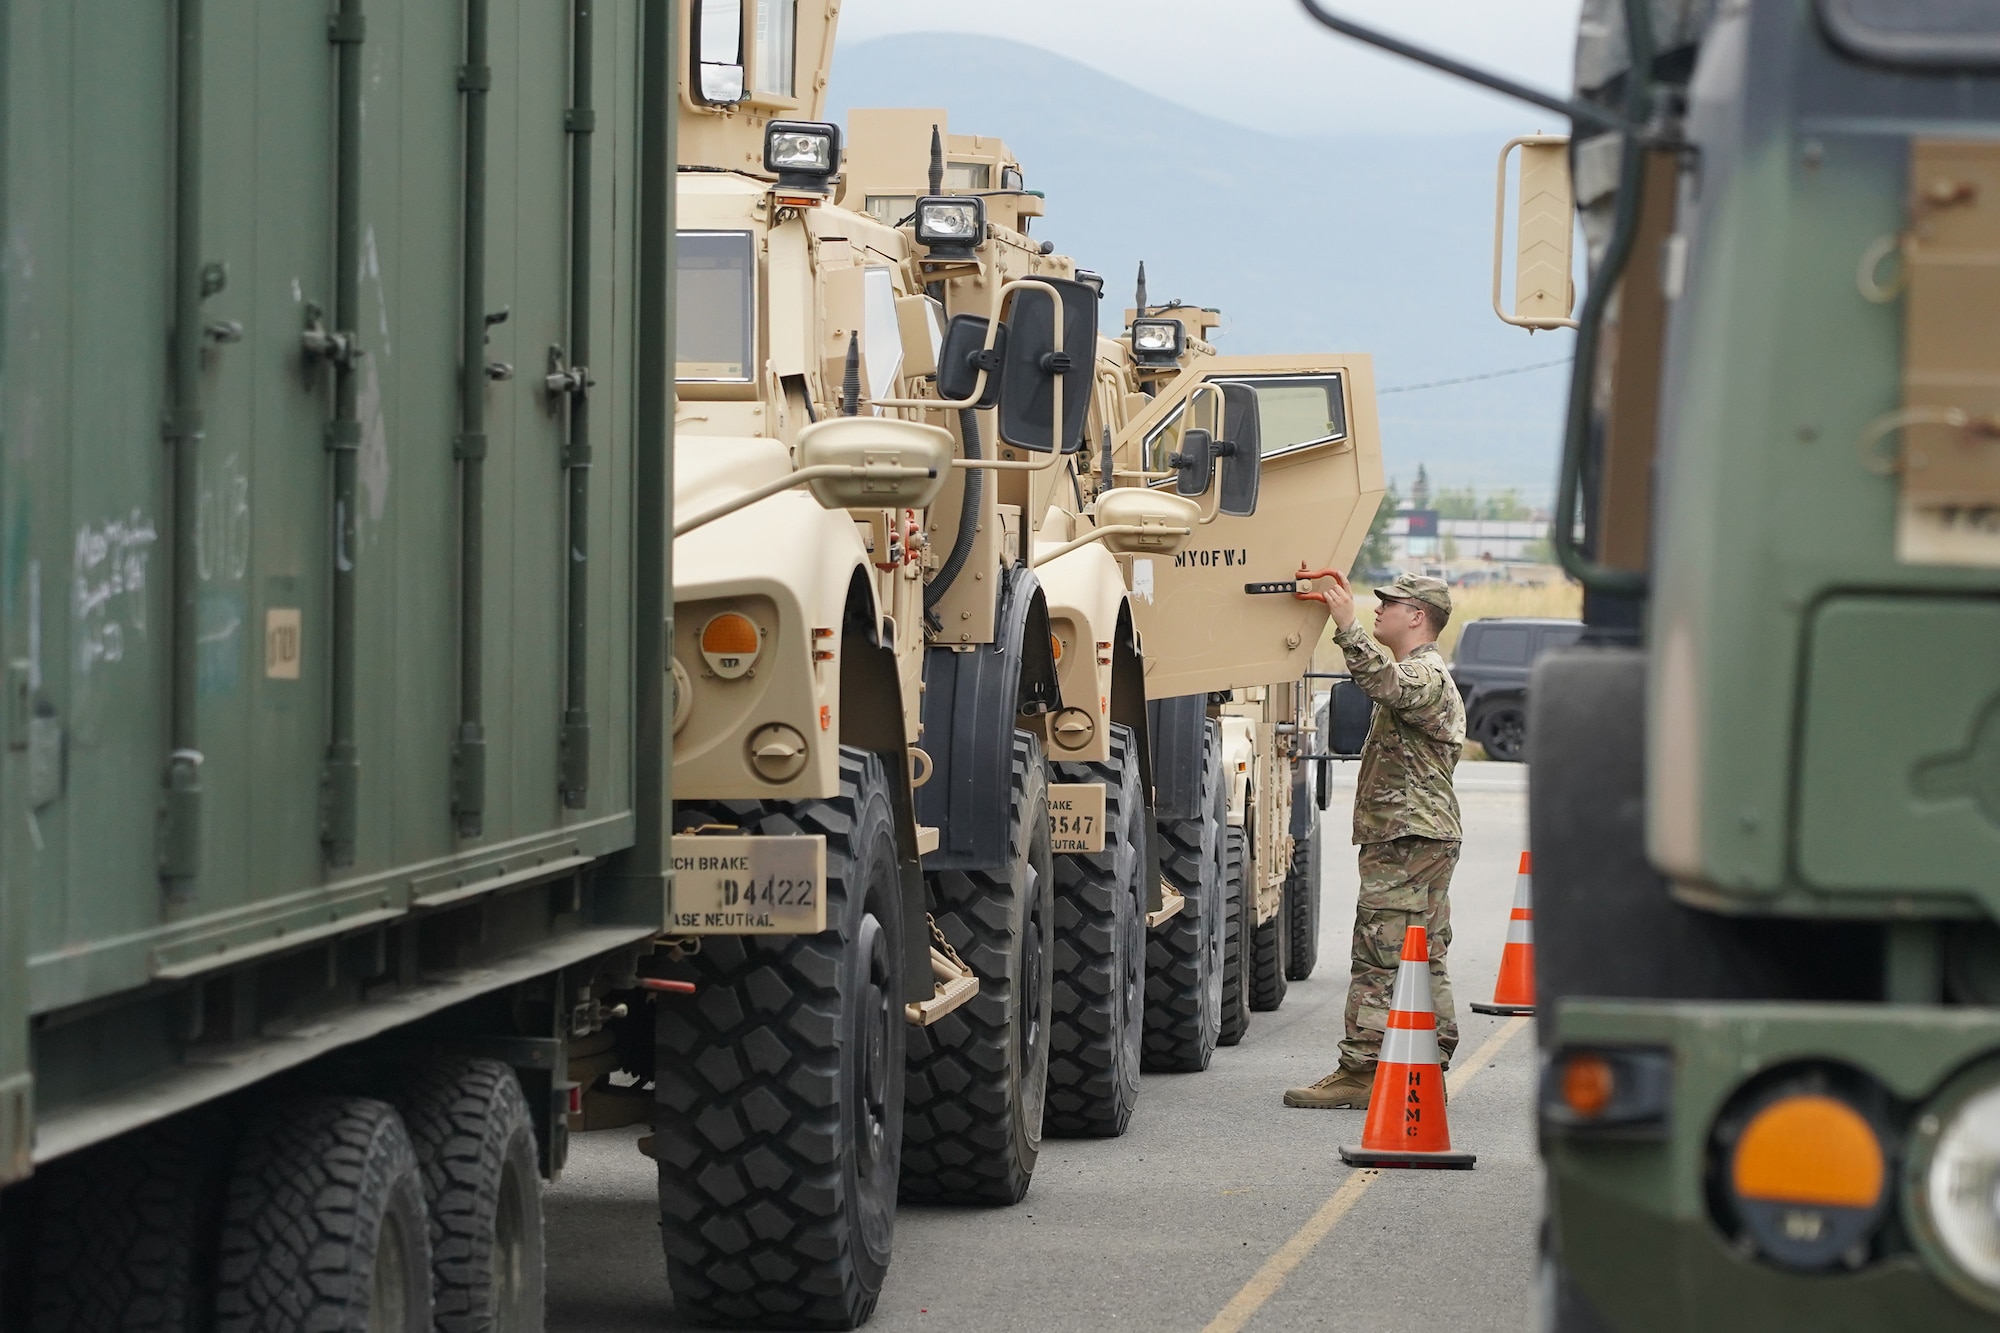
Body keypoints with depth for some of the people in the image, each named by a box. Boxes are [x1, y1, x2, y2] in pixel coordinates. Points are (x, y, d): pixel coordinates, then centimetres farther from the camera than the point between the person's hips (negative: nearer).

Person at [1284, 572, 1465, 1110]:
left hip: (1407, 840, -11)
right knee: (1424, 961, 10)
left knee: (1378, 957, -11)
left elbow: (1384, 683, -35)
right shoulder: (1422, 674, 24)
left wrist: (1347, 626, -36)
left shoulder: (1426, 673, -12)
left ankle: (1359, 1073, -13)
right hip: (1425, 840, 11)